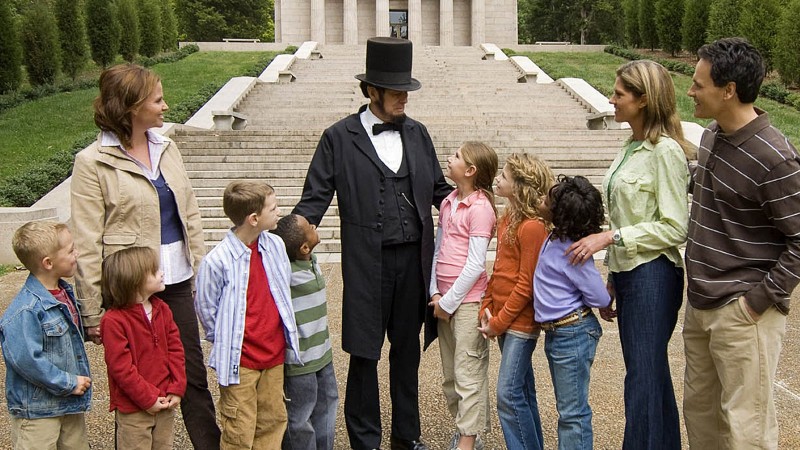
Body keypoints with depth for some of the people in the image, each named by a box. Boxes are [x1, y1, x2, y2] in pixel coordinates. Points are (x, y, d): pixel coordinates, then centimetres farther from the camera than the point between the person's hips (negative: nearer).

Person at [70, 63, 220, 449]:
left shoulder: (166, 148, 8)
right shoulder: (93, 163, -10)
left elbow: (190, 216, 13)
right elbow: (87, 245, -10)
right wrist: (92, 314, -11)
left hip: (176, 281, 5)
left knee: (193, 373, 11)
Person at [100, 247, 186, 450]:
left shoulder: (162, 310, 5)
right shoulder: (113, 320, -17)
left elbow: (175, 349, 6)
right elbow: (121, 368, -18)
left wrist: (177, 389, -3)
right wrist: (148, 399, -16)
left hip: (165, 404, 7)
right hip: (133, 410, -6)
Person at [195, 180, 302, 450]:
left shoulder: (275, 245, -1)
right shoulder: (217, 261, -18)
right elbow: (206, 310, -6)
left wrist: (286, 338, 14)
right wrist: (227, 345, 1)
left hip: (275, 355, 6)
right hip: (238, 362, -5)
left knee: (273, 421, 16)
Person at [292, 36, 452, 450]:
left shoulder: (417, 133, 9)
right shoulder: (339, 137, -3)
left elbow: (439, 190, 15)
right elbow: (315, 198, -4)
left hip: (414, 259, 4)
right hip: (367, 263, -4)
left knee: (407, 350, 15)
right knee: (365, 353, 5)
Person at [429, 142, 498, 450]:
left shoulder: (480, 208, -13)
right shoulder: (448, 203, 10)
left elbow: (475, 265, -16)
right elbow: (438, 250, 11)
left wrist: (449, 302, -12)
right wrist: (435, 292, 1)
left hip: (468, 300, -8)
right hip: (444, 299, 8)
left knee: (468, 374, -2)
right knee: (450, 373, 15)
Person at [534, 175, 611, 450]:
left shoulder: (570, 251, -23)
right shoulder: (555, 239, 4)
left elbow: (600, 298, -19)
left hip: (573, 334, -10)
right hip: (555, 333, 10)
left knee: (573, 412, -1)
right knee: (566, 408, 19)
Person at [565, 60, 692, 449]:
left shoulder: (666, 151, -14)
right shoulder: (632, 147, 12)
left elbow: (674, 228, -17)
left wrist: (610, 236, -18)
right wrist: (611, 278, 17)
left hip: (653, 276, -9)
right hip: (627, 272, 9)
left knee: (643, 378, -3)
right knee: (653, 375, 15)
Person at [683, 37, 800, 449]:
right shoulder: (711, 137, 7)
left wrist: (760, 300, -16)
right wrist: (697, 279, 14)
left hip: (742, 313, -8)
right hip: (699, 306, 8)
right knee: (699, 411, 19)